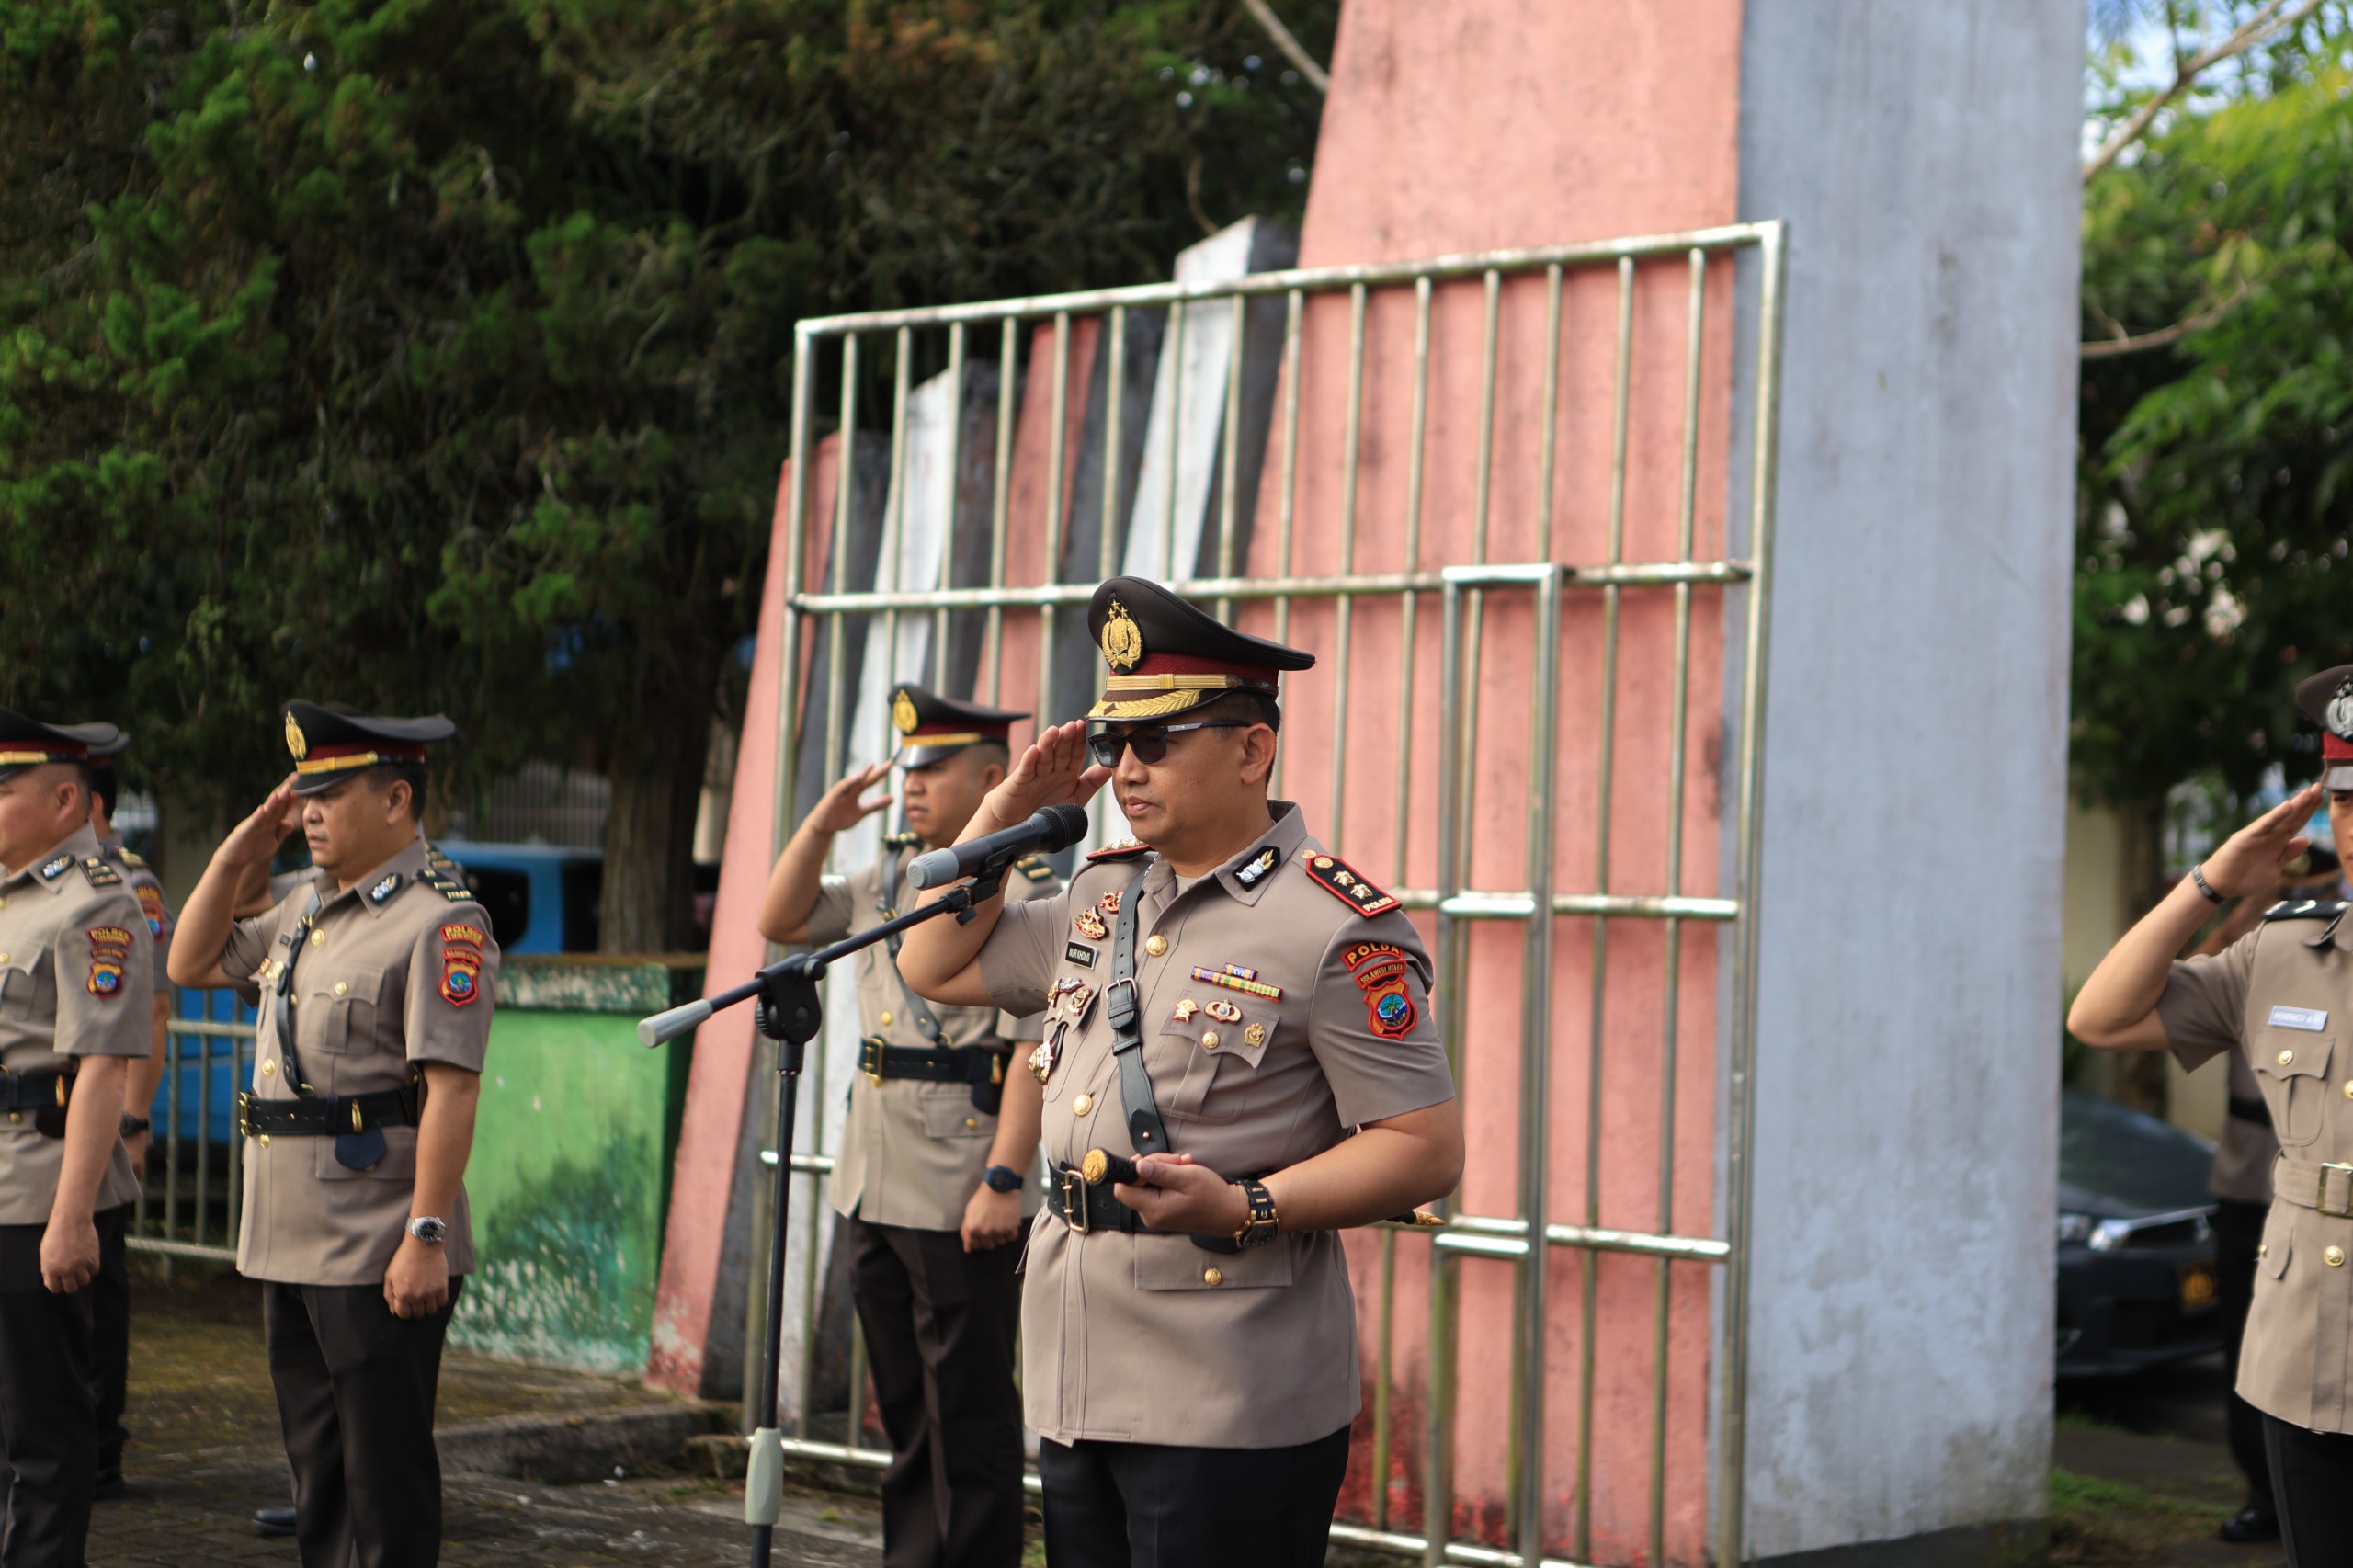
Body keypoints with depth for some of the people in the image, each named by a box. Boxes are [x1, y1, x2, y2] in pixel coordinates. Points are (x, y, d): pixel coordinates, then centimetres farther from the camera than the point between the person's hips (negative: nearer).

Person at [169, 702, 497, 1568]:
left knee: (386, 1476, -2)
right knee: (318, 1469, 15)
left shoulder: (440, 921, -13)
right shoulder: (305, 906, 15)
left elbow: (452, 1088, -19)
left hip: (379, 1255, -9)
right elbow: (192, 965, 25)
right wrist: (237, 855, 12)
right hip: (288, 1243, 9)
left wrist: (426, 1235, -24)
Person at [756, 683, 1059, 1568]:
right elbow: (779, 923, 21)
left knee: (969, 1420, -1)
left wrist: (1004, 1180, -23)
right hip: (871, 1189, 8)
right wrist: (822, 826, 7)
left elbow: (1037, 1050, -18)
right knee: (905, 1411, 16)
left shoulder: (1026, 890, -11)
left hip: (962, 1199, -8)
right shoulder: (887, 879, 14)